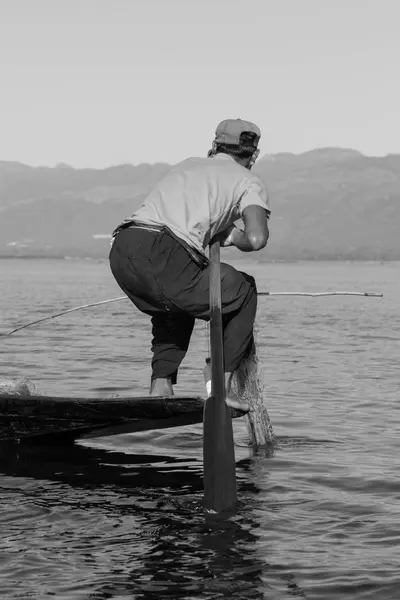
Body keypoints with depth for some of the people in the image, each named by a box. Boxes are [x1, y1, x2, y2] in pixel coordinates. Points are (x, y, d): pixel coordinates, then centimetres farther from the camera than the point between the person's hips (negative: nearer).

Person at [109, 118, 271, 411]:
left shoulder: (187, 165, 33)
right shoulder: (249, 182, 16)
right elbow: (257, 238, -1)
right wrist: (238, 238, 20)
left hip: (121, 250, 6)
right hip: (163, 257, -6)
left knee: (174, 311, 35)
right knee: (243, 295, 20)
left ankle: (160, 386, 19)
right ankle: (222, 386, 14)